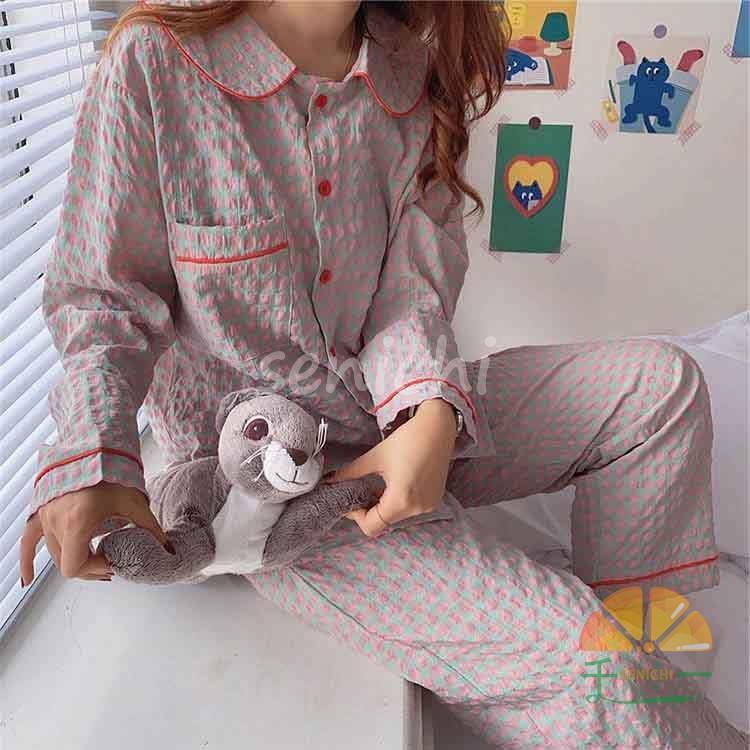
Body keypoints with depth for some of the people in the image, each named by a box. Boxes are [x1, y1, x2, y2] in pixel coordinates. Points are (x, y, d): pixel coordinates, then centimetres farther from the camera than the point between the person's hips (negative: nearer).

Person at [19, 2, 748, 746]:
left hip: (393, 414, 6)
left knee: (661, 382, -2)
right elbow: (102, 294, -6)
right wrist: (88, 460, -22)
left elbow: (412, 290, -4)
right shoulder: (152, 61, -11)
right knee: (560, 651, -21)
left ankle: (631, 630, 10)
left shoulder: (414, 70, 2)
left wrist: (430, 419, -24)